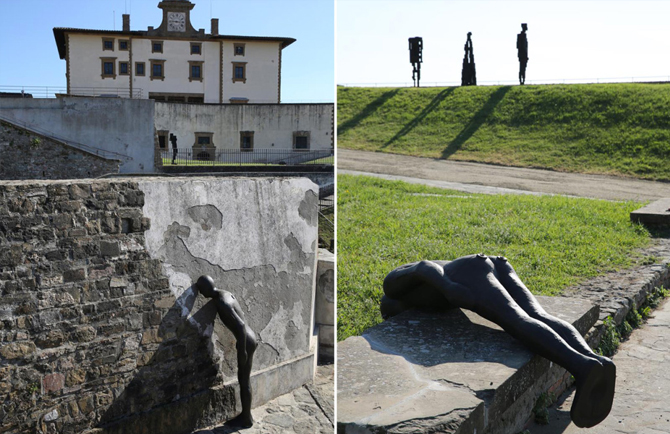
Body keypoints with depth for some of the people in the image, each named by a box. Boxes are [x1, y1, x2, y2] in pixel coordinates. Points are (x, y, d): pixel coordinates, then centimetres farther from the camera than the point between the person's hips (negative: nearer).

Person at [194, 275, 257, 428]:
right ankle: (245, 414, 30)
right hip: (248, 338, 10)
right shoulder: (226, 294, 7)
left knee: (244, 381, 4)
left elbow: (241, 325, -28)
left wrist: (242, 350, -22)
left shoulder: (222, 303, -23)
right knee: (244, 379, 18)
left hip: (246, 342, -10)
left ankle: (247, 418, 17)